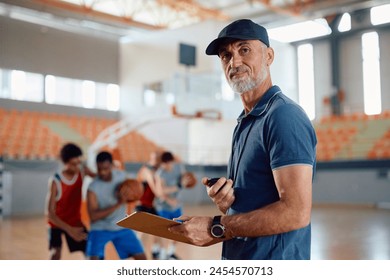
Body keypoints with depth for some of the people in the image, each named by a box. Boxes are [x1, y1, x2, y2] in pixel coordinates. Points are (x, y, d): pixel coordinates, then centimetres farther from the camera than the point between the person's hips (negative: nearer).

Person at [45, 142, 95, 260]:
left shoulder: (82, 172, -16)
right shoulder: (55, 181, -29)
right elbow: (49, 213, -29)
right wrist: (69, 230, -36)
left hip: (75, 221, 4)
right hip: (57, 222, -4)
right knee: (55, 254, -22)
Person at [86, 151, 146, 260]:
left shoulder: (121, 175, -10)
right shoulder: (93, 188, -24)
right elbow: (93, 216, -29)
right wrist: (118, 204, -35)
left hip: (122, 226, 4)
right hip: (100, 229, -4)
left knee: (142, 258, 2)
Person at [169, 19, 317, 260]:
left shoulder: (284, 116, -17)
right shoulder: (244, 123, 10)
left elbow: (297, 212, -25)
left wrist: (217, 227, -19)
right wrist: (225, 203, -4)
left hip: (273, 257, -8)